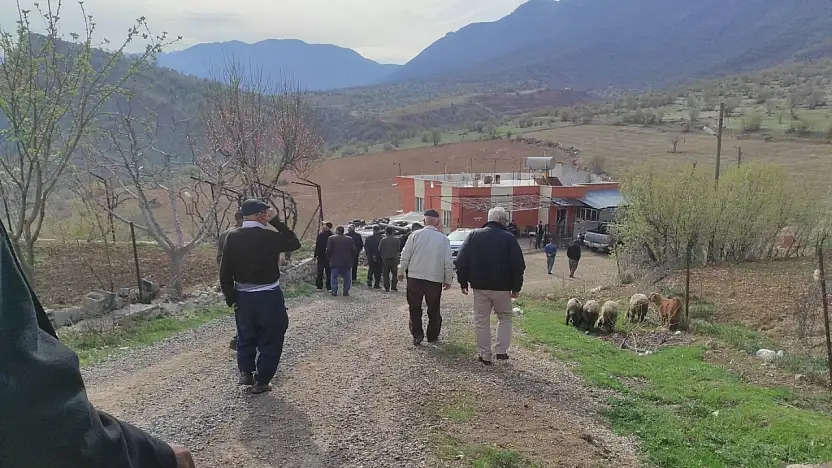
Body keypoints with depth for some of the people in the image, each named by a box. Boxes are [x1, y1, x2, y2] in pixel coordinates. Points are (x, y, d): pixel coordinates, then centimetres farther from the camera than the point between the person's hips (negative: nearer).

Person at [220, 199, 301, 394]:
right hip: (269, 296, -4)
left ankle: (245, 372, 19)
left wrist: (230, 296, 7)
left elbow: (225, 271, -2)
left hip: (243, 296, 4)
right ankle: (261, 381, 11)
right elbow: (295, 243, -1)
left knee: (246, 336, 24)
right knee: (270, 339, 9)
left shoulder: (232, 237, -3)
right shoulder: (270, 237, -17)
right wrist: (276, 221, -5)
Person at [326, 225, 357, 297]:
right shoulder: (349, 239, 3)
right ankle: (346, 291, 7)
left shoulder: (331, 238, -4)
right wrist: (351, 258, 15)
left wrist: (329, 257, 9)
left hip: (335, 262, -1)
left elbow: (328, 250, -7)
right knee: (346, 277, 9)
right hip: (347, 262, 2)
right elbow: (353, 250, 3)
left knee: (334, 277, 8)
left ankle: (334, 291, 4)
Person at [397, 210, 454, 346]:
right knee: (434, 309, 14)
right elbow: (448, 262, -1)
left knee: (415, 308, 11)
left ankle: (417, 334, 6)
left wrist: (401, 271, 9)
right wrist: (448, 279, 9)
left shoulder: (415, 235, -5)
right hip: (435, 279, 1)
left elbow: (405, 255, -3)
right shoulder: (443, 238, -2)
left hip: (415, 278, 0)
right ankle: (432, 336, 18)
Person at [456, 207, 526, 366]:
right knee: (505, 317, 17)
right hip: (502, 287, -1)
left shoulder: (474, 235, 2)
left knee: (482, 320, 9)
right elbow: (518, 265, -7)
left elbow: (461, 260, -1)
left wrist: (463, 282, 6)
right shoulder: (509, 238, -4)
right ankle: (501, 351, 9)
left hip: (480, 287, 2)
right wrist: (516, 287, 2)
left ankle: (485, 355, 11)